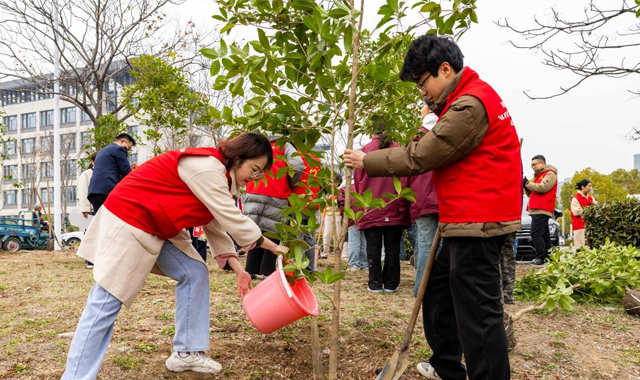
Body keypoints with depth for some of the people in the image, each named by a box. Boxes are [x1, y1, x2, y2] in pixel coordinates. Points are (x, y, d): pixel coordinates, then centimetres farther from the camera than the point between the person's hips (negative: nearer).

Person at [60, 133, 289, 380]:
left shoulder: (216, 173, 8)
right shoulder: (207, 167, -24)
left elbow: (217, 225, 8)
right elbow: (232, 220, -23)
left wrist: (238, 269, 2)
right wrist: (271, 246, -11)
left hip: (158, 228, 10)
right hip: (128, 220, -10)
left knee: (194, 273, 4)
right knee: (106, 302, -8)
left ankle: (186, 353, 11)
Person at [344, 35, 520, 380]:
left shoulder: (470, 105, -18)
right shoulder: (464, 99, 18)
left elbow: (419, 157, -16)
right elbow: (439, 151, 21)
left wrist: (367, 161, -6)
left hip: (477, 221, -11)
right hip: (467, 220, 11)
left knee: (477, 310, -5)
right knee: (437, 287, 19)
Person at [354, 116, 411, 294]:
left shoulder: (365, 150, -3)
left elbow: (358, 179, 3)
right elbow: (404, 178, -1)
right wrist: (403, 204, 5)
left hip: (371, 207, -1)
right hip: (394, 208, 1)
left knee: (373, 248, 6)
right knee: (392, 247, 8)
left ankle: (375, 284, 8)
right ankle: (391, 283, 11)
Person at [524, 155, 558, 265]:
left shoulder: (550, 174, -2)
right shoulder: (539, 176, 27)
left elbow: (542, 188, -18)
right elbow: (532, 193, 28)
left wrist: (527, 183, -8)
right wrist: (527, 186, 10)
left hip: (542, 210, -10)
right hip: (537, 210, 10)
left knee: (536, 233, -15)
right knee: (544, 234, 11)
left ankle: (541, 257, -13)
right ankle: (548, 256, 15)